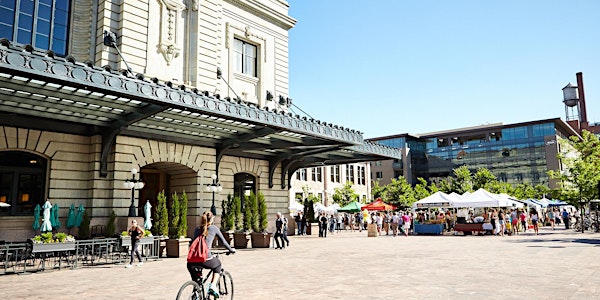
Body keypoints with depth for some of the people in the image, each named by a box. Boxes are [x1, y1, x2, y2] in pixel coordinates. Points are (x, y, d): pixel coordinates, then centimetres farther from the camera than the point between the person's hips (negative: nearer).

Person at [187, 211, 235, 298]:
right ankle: (213, 285, 10)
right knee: (218, 265, 30)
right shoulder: (214, 228, 10)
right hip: (206, 260, -3)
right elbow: (223, 242, 18)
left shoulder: (197, 229, 20)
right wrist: (231, 250, 36)